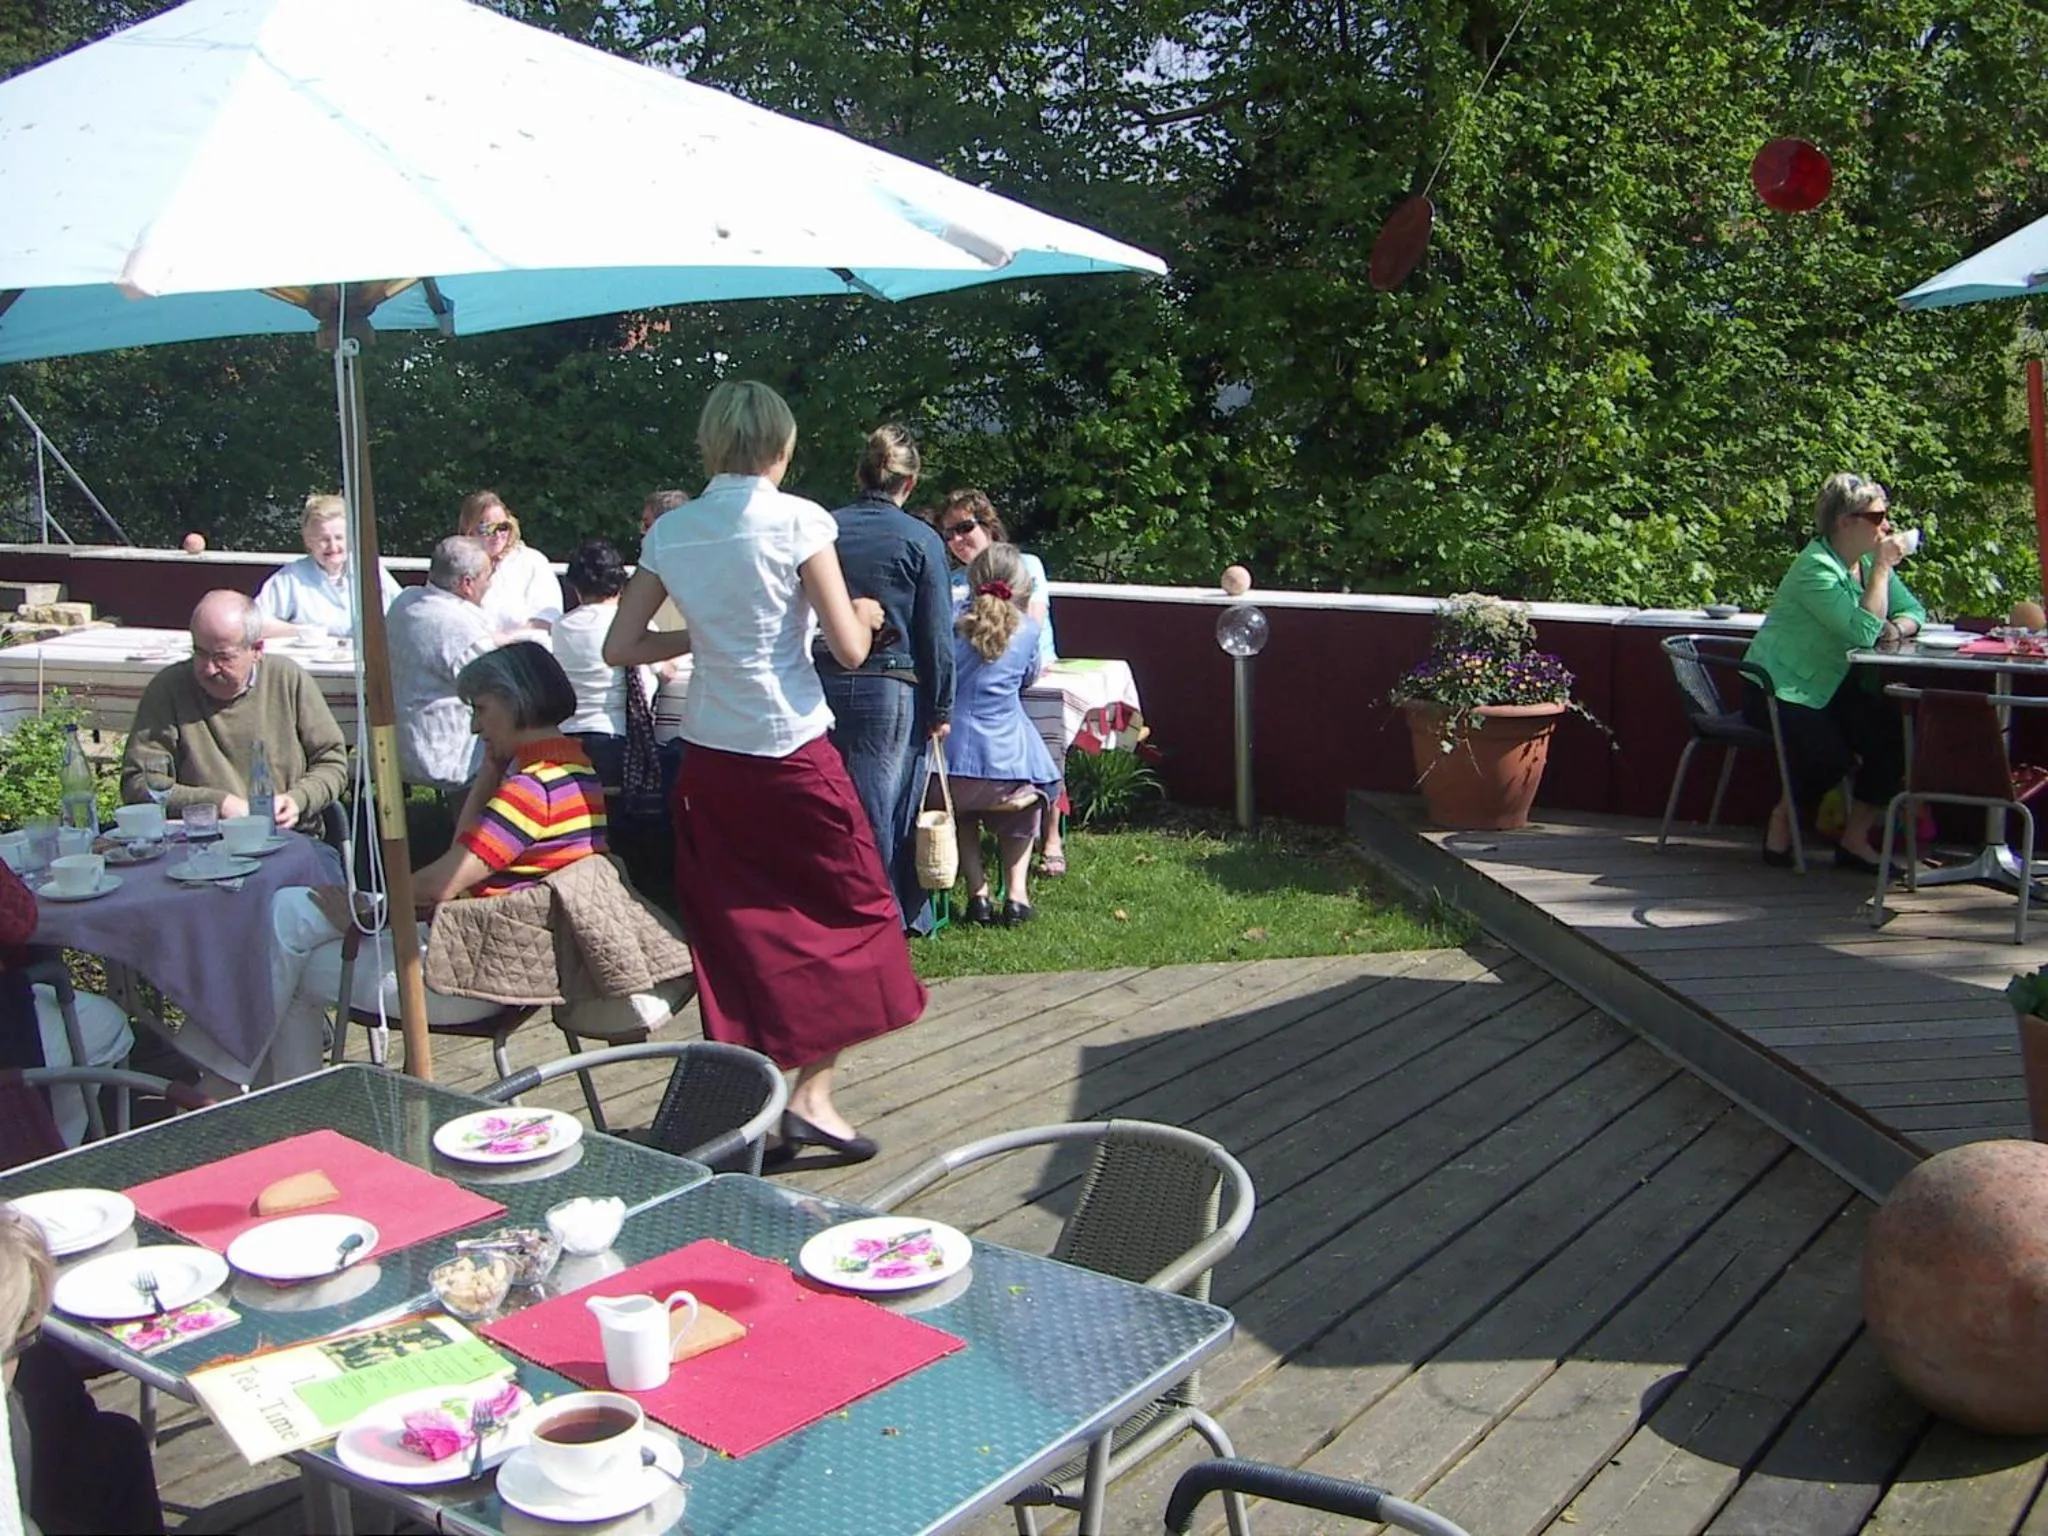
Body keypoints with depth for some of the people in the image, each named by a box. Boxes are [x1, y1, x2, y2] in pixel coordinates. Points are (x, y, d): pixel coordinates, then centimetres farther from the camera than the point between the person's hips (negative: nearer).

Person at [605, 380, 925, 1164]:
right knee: (849, 914, 10)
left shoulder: (670, 530, 5)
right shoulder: (796, 519, -8)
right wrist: (866, 614, 9)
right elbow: (848, 648, -11)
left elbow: (619, 646, 7)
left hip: (708, 755, 5)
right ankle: (811, 1094, 4)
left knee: (736, 932, 12)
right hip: (793, 752, -4)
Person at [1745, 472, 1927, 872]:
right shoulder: (1816, 568, -21)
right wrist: (1882, 568, -23)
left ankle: (1854, 839, 0)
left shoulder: (1867, 561, 5)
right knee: (1831, 755, -28)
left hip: (1832, 686, 8)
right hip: (1778, 690, -8)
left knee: (1894, 731, -12)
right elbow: (1863, 631, -28)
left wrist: (1898, 628, -15)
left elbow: (1913, 610, 8)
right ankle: (1783, 818, 2)